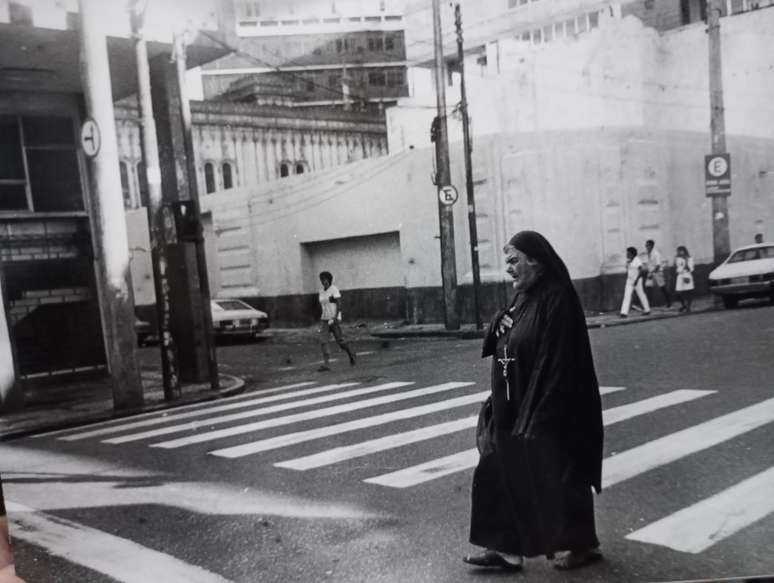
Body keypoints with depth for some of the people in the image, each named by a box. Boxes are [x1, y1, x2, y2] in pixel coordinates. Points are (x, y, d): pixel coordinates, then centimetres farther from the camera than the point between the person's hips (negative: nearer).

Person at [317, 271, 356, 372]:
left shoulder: (334, 289, -10)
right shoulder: (321, 292, 11)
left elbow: (339, 305, -16)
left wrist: (335, 318, -25)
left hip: (334, 319, -6)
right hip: (324, 320, 6)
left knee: (340, 341, 0)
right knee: (323, 341, -10)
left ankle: (350, 354, 29)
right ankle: (326, 364, -14)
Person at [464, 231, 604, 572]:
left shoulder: (556, 300, -17)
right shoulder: (523, 298, 10)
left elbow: (559, 362, -22)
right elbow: (502, 348, 17)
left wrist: (538, 415, -24)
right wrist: (498, 328, -6)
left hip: (548, 412, -9)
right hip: (514, 409, 9)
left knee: (557, 479, 6)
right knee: (500, 475, 10)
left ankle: (581, 544, 26)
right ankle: (506, 547, 19)